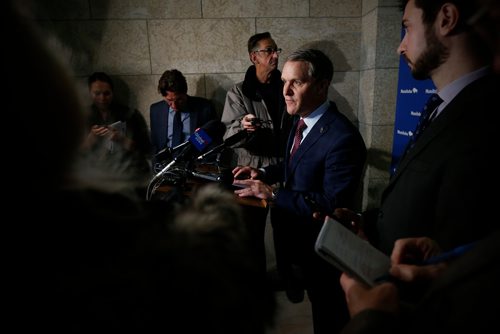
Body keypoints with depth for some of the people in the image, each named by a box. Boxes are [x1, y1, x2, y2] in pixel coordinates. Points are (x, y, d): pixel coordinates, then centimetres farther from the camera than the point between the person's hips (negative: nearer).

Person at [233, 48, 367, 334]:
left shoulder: (342, 138, -29)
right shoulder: (303, 120, 0)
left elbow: (333, 204, -28)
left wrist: (273, 194, -27)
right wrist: (263, 173, -4)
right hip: (297, 233, 8)